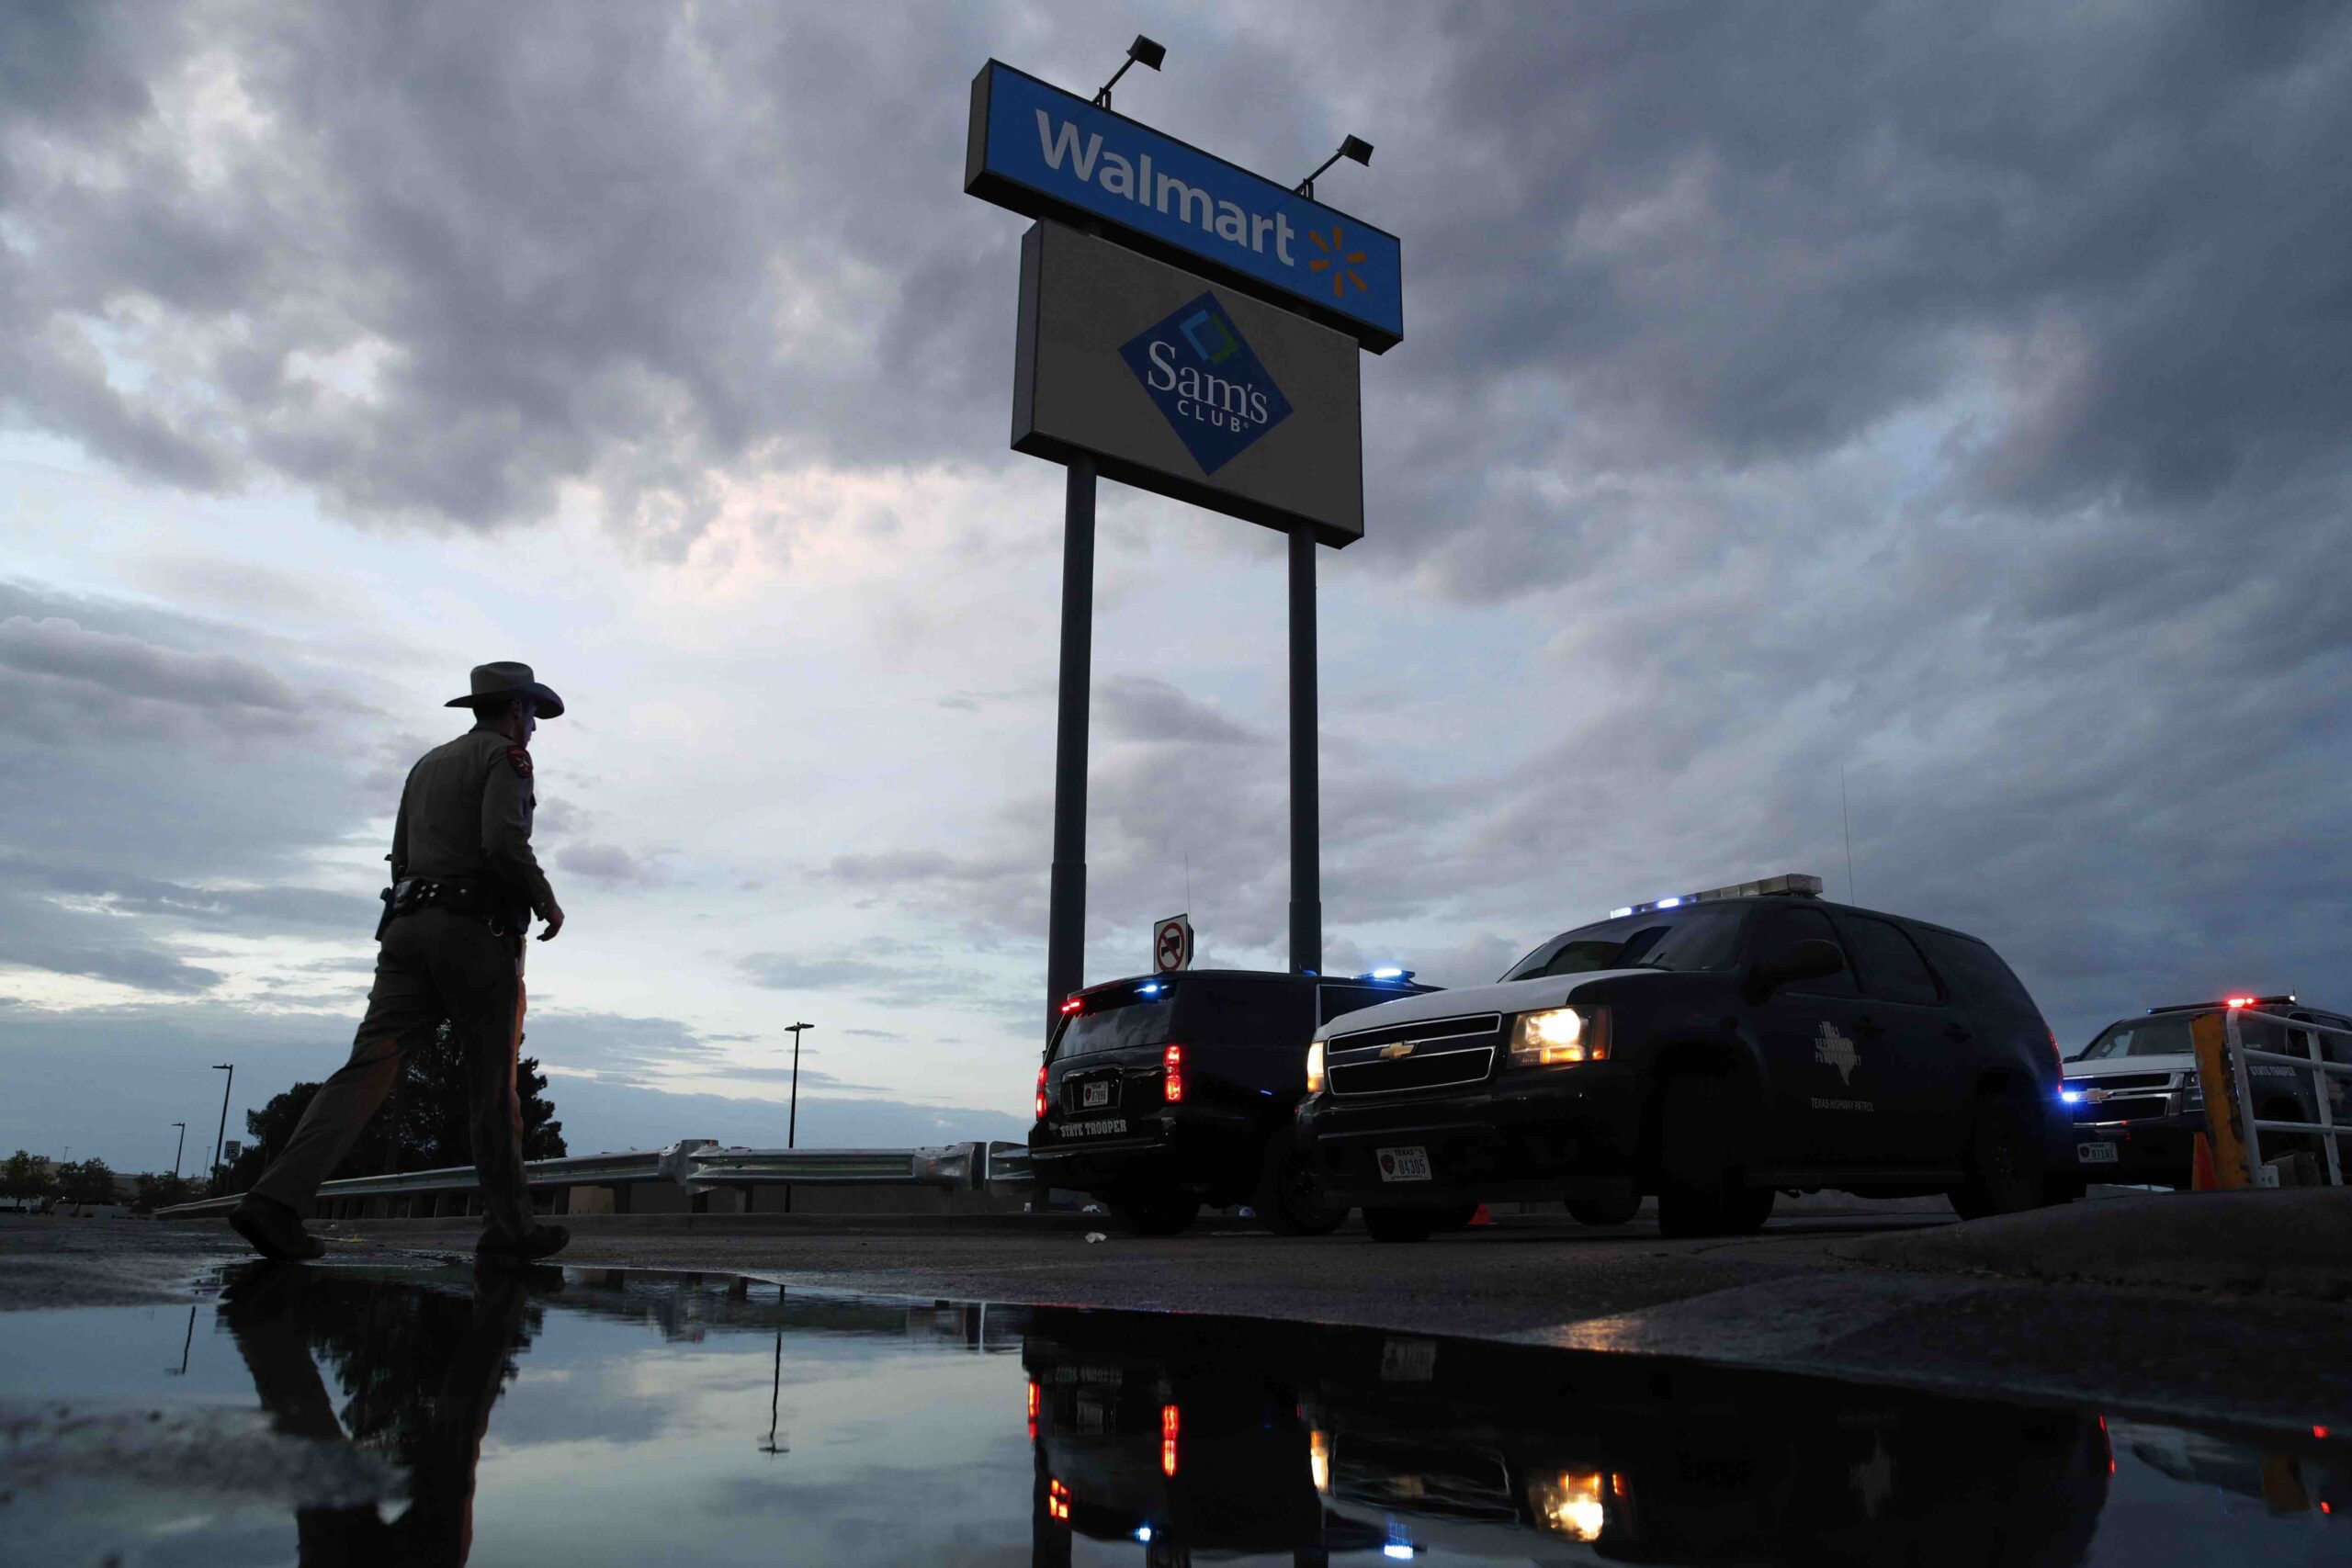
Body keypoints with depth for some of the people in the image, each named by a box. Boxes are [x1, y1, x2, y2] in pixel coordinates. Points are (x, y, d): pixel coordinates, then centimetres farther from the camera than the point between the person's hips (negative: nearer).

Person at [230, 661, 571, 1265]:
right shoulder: (505, 756, -2)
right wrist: (546, 901, -5)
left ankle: (277, 1198, -19)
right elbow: (505, 843, -18)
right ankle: (508, 1228, 6)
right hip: (476, 932, -7)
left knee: (369, 1067, -4)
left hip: (408, 926, 7)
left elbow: (402, 860, 24)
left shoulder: (426, 765, 24)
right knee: (495, 1085, 0)